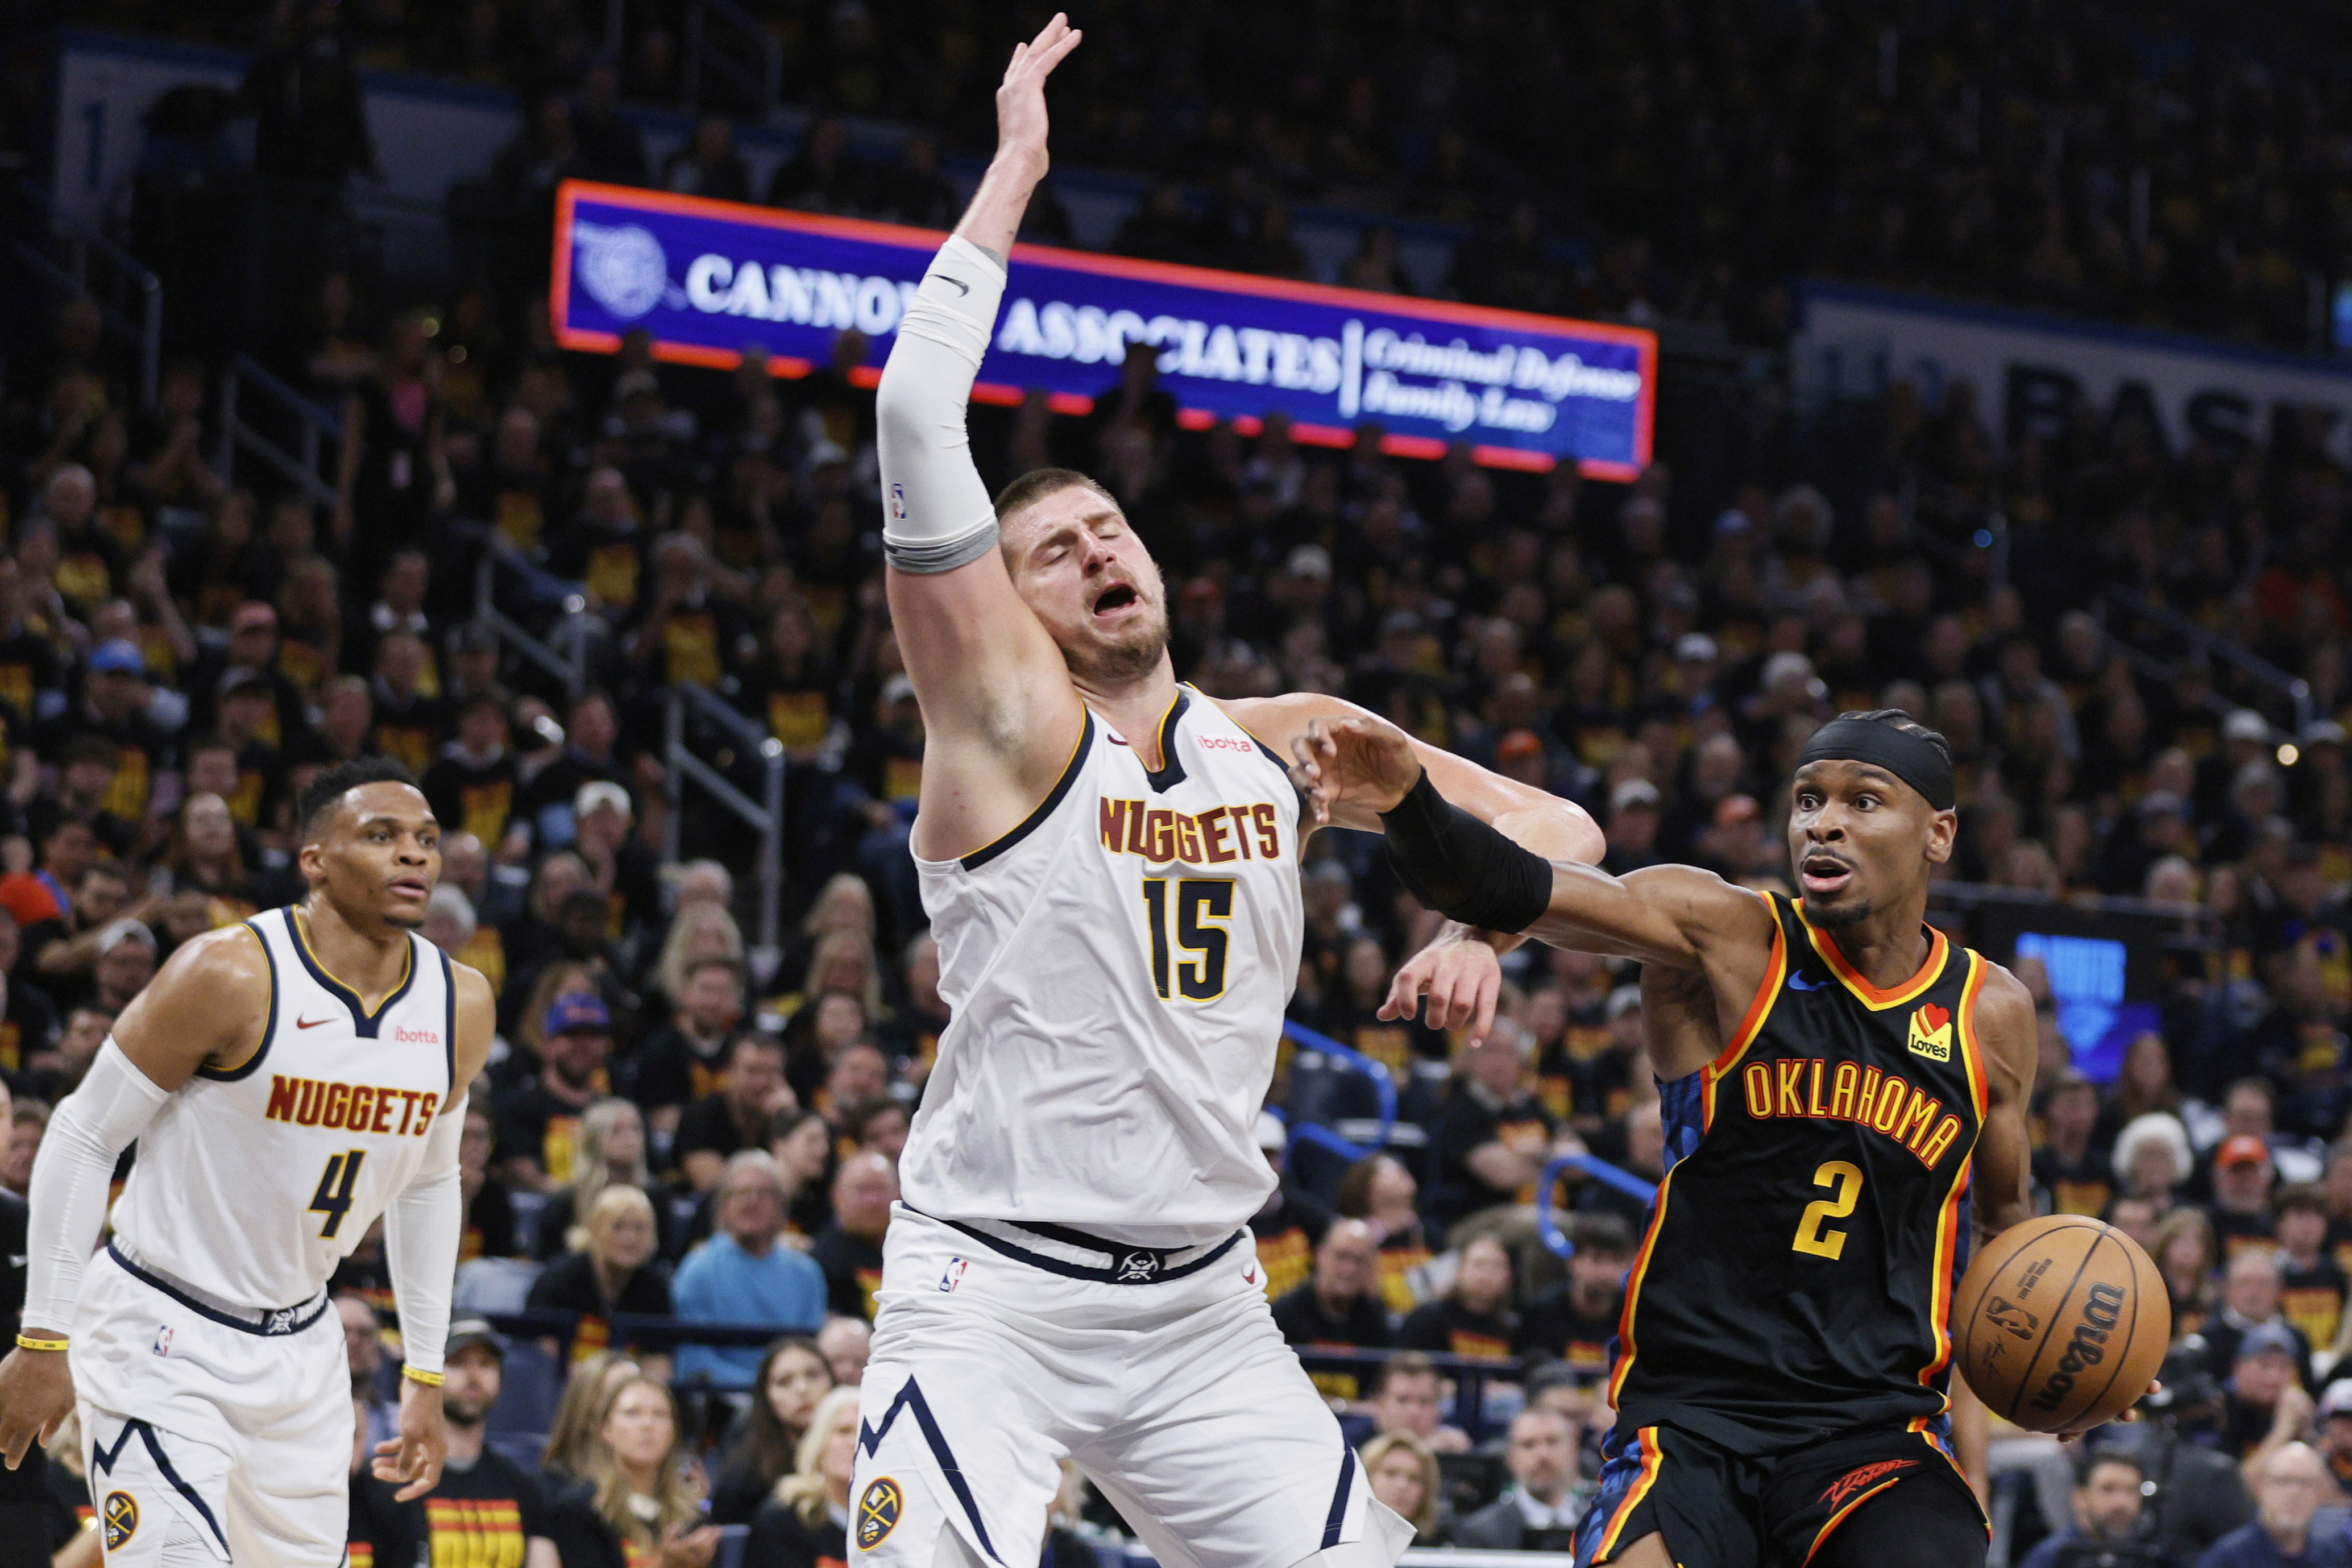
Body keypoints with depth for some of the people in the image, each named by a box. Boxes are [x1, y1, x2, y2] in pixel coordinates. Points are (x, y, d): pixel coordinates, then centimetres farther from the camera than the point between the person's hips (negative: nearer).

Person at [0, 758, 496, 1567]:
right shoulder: (230, 975, -19)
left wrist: (426, 1379, 14)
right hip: (160, 1338, -6)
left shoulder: (461, 1007, -1)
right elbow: (82, 1137, -11)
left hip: (302, 1345, 6)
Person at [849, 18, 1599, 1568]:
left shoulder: (1288, 743, 9)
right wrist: (1014, 172, -12)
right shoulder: (1012, 724, -6)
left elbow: (1560, 830, 13)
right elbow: (916, 420, -17)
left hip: (1203, 1312, 5)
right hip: (995, 1297, -5)